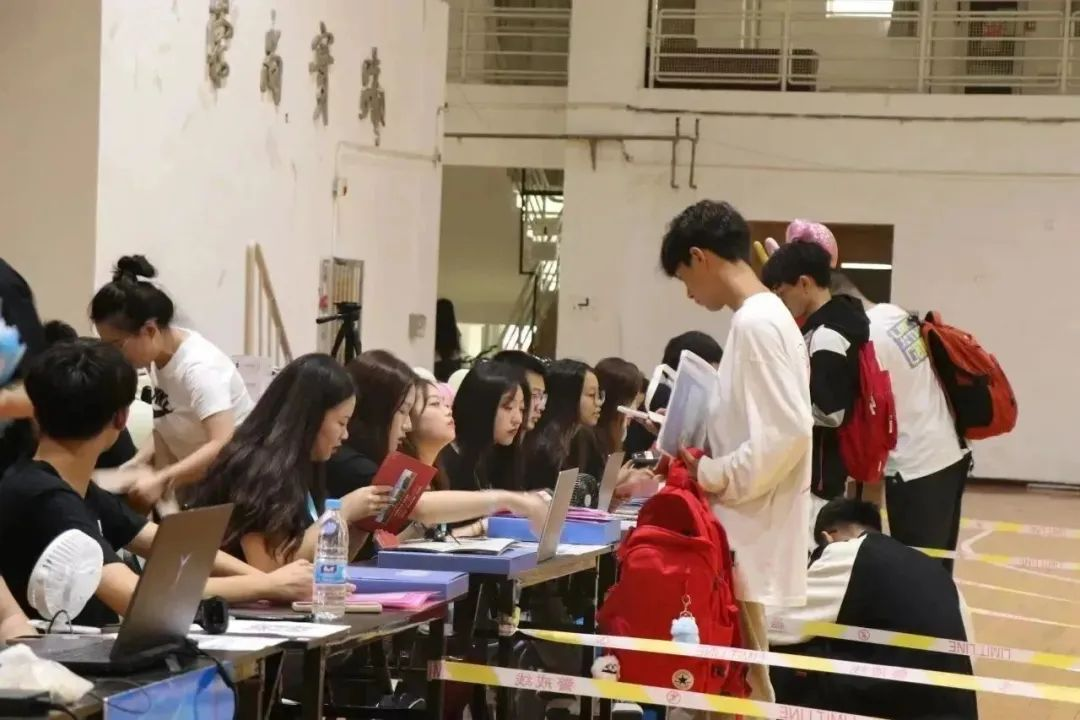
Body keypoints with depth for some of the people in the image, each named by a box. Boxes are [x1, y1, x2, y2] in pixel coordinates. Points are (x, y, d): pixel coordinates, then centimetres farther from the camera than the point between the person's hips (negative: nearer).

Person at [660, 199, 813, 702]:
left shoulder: (755, 323, -16)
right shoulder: (766, 317, 14)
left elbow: (788, 433, -23)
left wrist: (714, 477, -15)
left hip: (753, 534, -10)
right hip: (750, 529, 10)